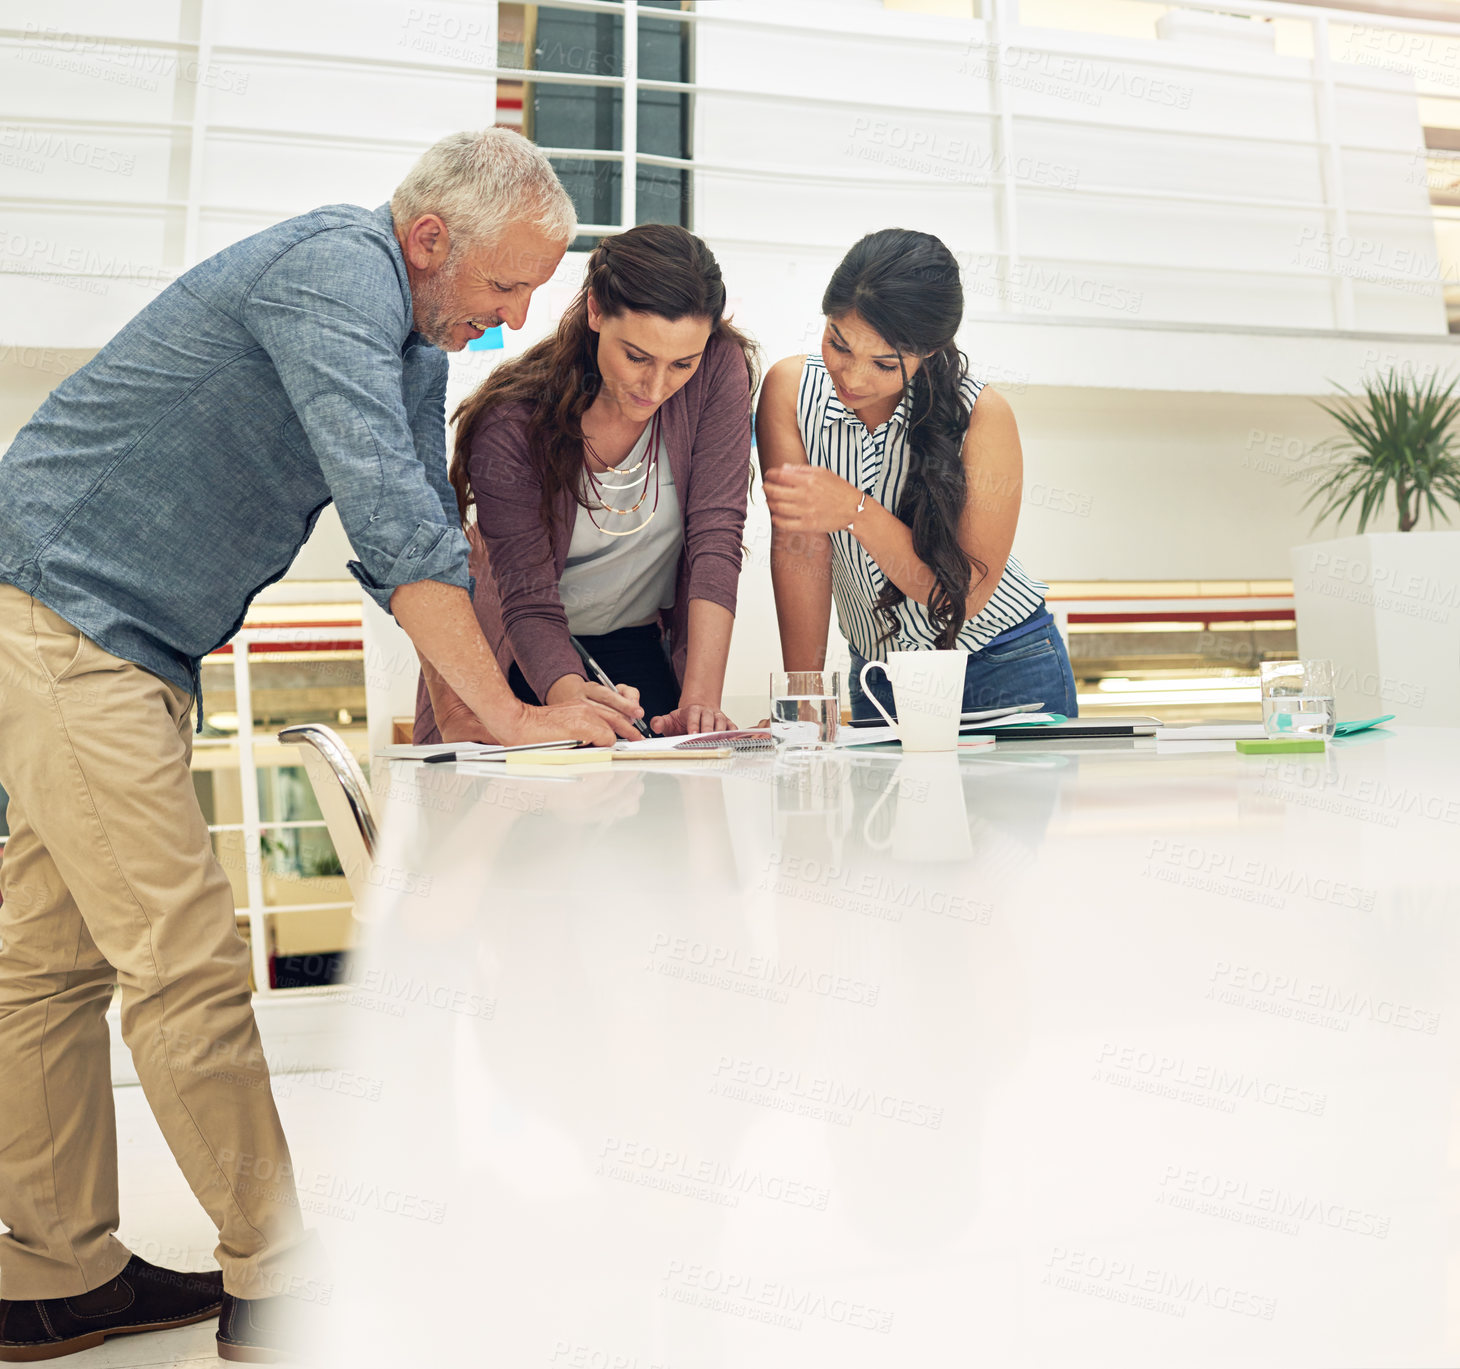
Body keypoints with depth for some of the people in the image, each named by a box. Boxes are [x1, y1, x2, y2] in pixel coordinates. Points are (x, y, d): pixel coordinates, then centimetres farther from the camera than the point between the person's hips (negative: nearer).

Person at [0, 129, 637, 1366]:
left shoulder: (415, 342, 12)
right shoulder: (335, 270, -17)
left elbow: (418, 541, 11)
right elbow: (392, 520, -29)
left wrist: (543, 687, 1)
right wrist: (506, 714, -26)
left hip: (136, 649, 10)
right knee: (187, 959, -8)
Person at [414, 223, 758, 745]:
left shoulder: (720, 369, -17)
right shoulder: (512, 422, -23)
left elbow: (715, 540, -20)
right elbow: (529, 602, -23)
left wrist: (701, 701, -31)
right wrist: (573, 699, -45)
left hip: (640, 651, 2)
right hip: (529, 661, -1)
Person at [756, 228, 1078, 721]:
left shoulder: (982, 416, -20)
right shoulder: (790, 389, -13)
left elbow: (965, 594, -21)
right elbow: (799, 545, -15)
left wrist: (857, 510, -32)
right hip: (879, 676, 2)